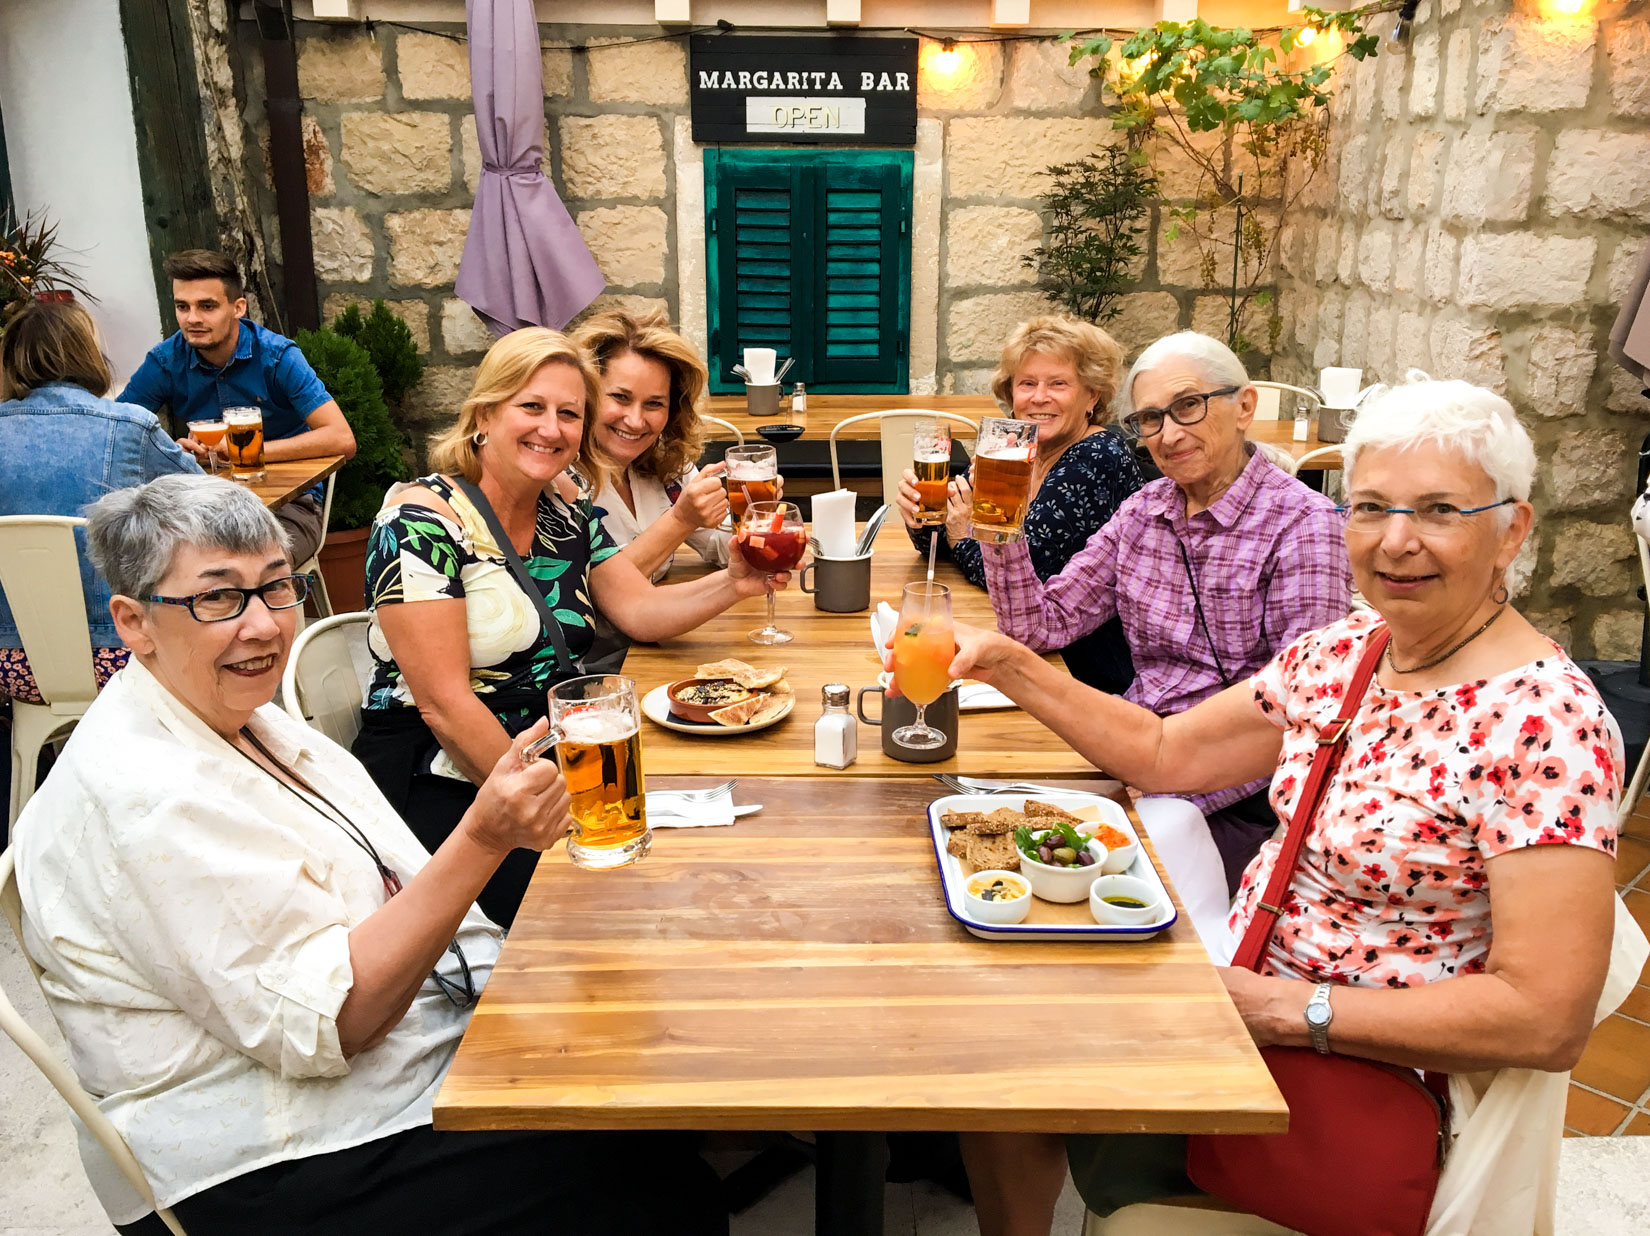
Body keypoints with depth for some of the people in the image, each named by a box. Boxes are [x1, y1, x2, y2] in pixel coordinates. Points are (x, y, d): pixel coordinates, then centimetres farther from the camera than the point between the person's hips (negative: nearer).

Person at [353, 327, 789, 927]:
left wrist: (733, 583, -12)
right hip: (444, 782, -7)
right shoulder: (419, 523, -14)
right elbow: (444, 703, -17)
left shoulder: (568, 516, 9)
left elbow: (641, 611, 6)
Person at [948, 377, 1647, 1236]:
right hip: (1250, 988, 6)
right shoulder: (1340, 652, 0)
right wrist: (1011, 668, -4)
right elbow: (1165, 752, 6)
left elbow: (1546, 1020, -25)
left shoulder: (1543, 723, -22)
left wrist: (1280, 1007, -23)